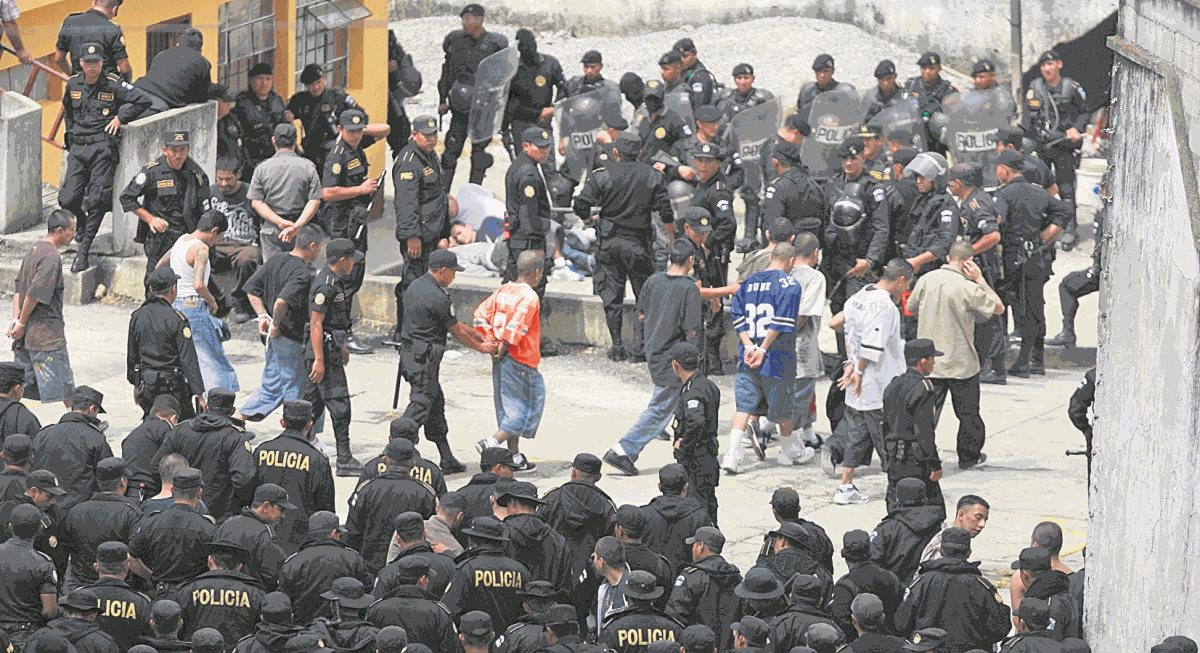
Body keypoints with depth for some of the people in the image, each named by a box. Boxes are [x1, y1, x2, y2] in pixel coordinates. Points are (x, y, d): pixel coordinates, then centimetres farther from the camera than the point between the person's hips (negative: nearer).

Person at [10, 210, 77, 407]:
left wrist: (17, 319, 5)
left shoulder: (34, 249, 13)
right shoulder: (51, 257, -16)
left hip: (26, 335, 9)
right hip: (47, 333, -9)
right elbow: (35, 294, -20)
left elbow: (18, 286, 12)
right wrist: (21, 324, -11)